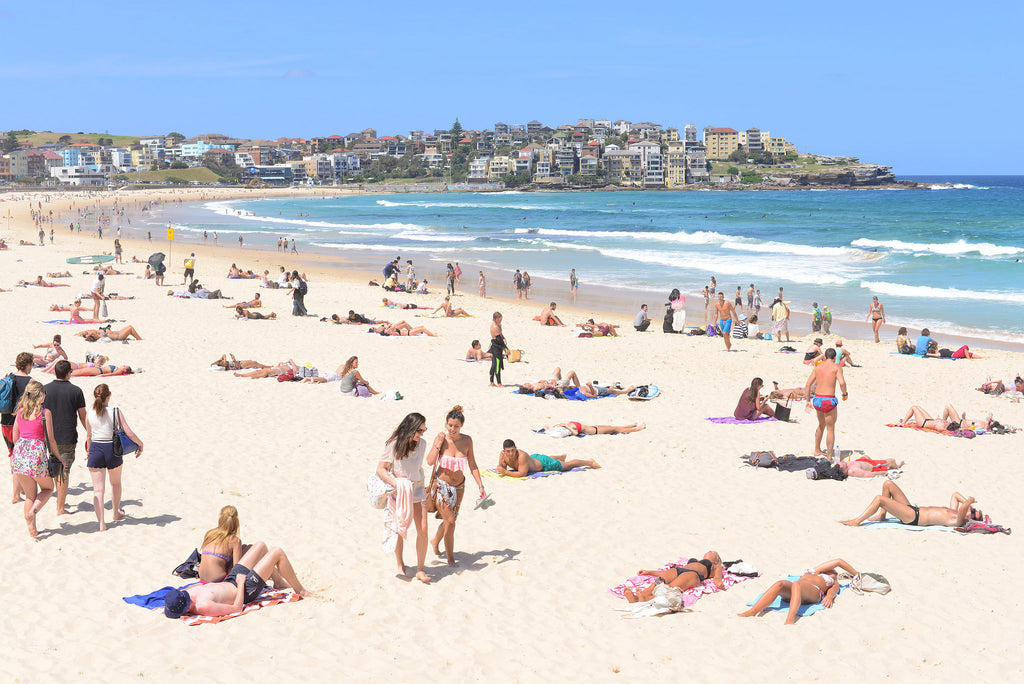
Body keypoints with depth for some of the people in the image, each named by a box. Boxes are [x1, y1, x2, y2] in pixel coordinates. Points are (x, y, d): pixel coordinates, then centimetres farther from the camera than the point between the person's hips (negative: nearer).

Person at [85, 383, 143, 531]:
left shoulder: (90, 413, -2)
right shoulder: (116, 412, -9)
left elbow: (88, 436, 7)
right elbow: (129, 433, -9)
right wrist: (140, 444, 6)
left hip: (95, 449, 1)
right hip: (112, 449, 0)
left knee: (98, 489, 4)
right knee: (115, 483, 25)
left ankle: (101, 523, -5)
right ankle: (116, 513, 42)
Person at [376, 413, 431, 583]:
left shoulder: (421, 444, 1)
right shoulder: (394, 444, -13)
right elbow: (380, 469, -12)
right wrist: (397, 484, -22)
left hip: (417, 489, 3)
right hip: (399, 491, -3)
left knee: (423, 529, -6)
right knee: (400, 530, 5)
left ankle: (420, 569, 2)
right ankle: (400, 565, 26)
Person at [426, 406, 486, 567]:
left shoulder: (467, 440, -6)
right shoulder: (441, 438, -13)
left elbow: (472, 465, 2)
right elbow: (430, 462, -18)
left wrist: (481, 485, 0)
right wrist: (439, 444, -23)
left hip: (459, 486, 4)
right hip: (441, 485, -4)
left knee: (449, 520, 16)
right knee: (450, 521, -9)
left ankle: (435, 541, 46)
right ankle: (450, 558, 5)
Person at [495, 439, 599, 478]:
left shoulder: (521, 456, -44)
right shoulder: (503, 455, -25)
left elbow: (522, 474, -48)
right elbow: (500, 468, -10)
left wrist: (506, 472, -51)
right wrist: (501, 468, -34)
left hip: (544, 464, -7)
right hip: (533, 457, 7)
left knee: (568, 465, 14)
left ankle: (589, 462, 36)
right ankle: (562, 456, 73)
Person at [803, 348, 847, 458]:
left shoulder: (818, 367, 10)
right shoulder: (836, 367, -4)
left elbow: (807, 385, 7)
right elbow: (842, 382, -20)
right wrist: (845, 394, -2)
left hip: (816, 399, 6)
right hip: (829, 400, -5)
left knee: (821, 425, 26)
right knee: (831, 429, 6)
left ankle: (817, 450, 37)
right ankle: (829, 456, 5)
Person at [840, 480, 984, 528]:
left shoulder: (957, 520, -16)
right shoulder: (954, 512, 11)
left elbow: (962, 508, -37)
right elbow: (955, 495, 27)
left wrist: (969, 501, -18)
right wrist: (968, 501, 14)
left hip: (913, 518, -10)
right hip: (913, 510, 10)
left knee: (879, 499, -18)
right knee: (888, 484, 9)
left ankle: (856, 521, -6)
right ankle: (881, 514, 14)